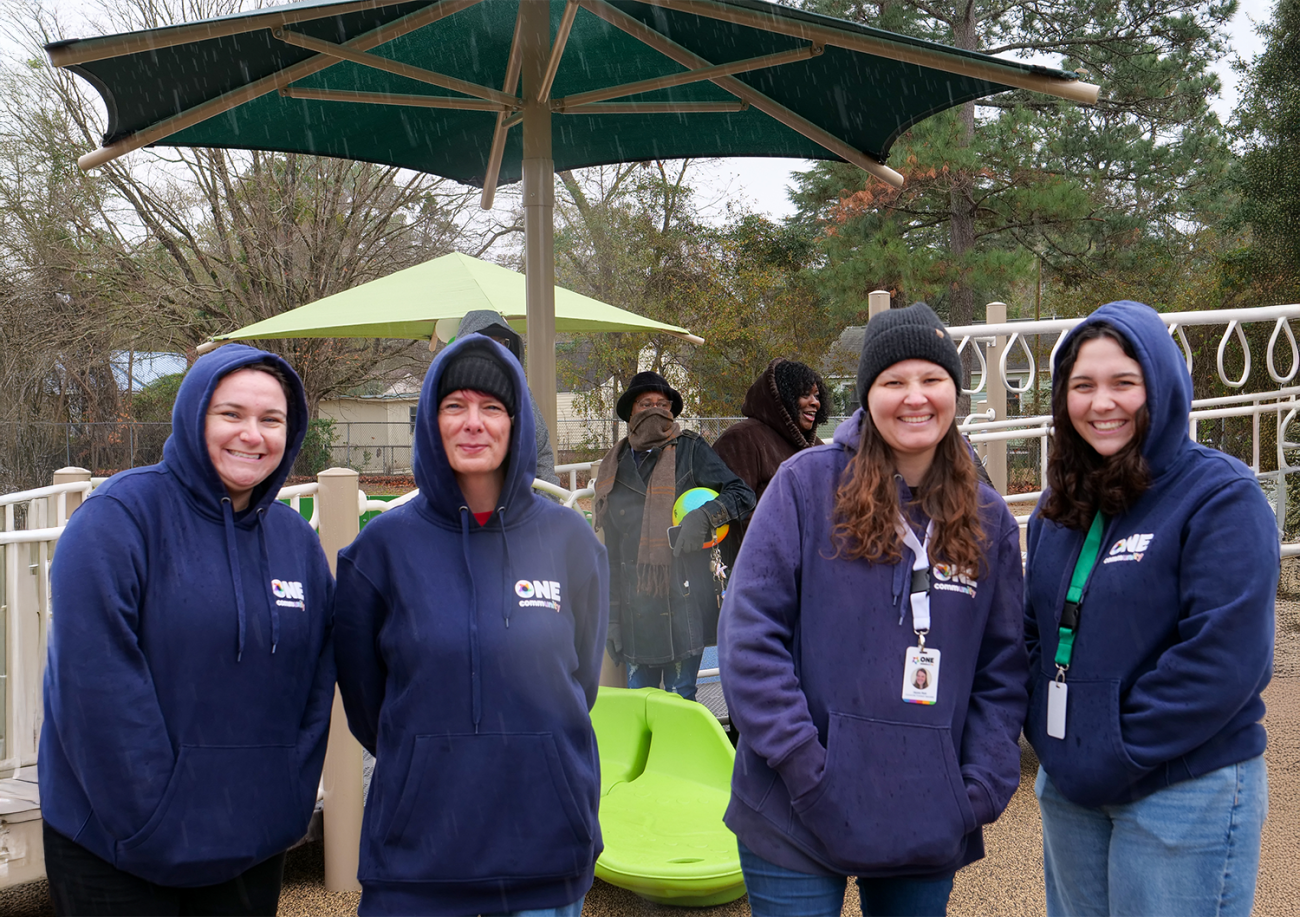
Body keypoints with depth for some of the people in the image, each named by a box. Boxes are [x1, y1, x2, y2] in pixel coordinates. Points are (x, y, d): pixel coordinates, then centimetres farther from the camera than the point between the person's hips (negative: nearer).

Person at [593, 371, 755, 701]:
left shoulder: (690, 450, 1)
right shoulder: (615, 464, 12)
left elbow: (742, 493, -2)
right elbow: (611, 549, 14)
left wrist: (703, 516, -21)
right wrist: (611, 615, 11)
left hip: (684, 600, -4)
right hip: (635, 606, 4)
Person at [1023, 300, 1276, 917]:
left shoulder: (1221, 496, -13)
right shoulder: (1060, 507, 8)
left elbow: (1224, 659, -20)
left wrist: (1116, 756, -17)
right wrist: (1048, 737, 0)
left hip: (1186, 791, -6)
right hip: (1067, 787, 6)